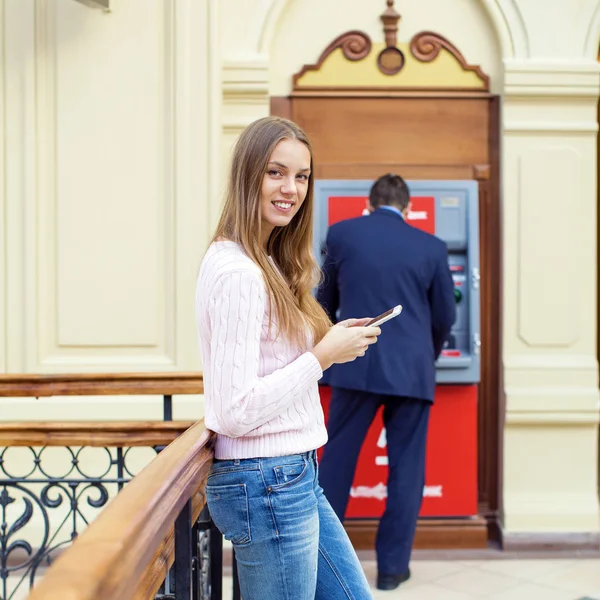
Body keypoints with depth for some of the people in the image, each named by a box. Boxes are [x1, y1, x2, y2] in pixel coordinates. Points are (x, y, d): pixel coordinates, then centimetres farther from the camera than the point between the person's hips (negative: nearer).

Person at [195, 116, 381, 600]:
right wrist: (323, 355, -17)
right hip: (266, 483, -10)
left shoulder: (268, 264, 12)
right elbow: (237, 411, -23)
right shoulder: (237, 272, -19)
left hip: (297, 475, 10)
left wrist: (333, 344, 4)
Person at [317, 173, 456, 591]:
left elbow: (326, 301, 16)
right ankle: (392, 566, 13)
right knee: (405, 470, 8)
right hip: (412, 371, 0)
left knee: (337, 462, 10)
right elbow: (445, 316, 10)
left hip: (355, 367, 0)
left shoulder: (342, 233, 4)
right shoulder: (432, 247, 4)